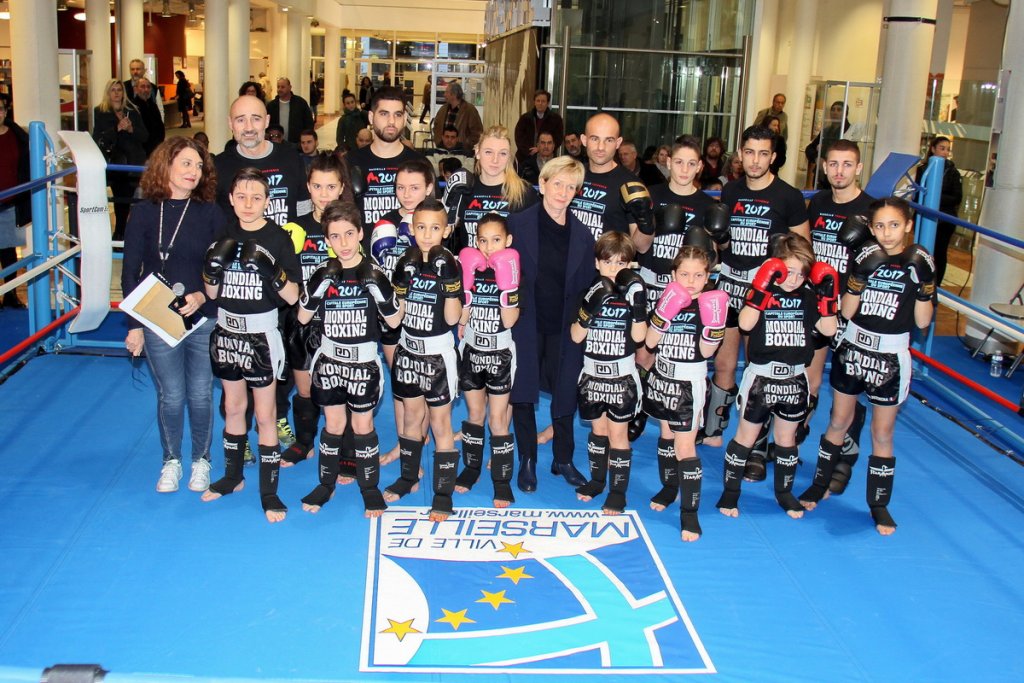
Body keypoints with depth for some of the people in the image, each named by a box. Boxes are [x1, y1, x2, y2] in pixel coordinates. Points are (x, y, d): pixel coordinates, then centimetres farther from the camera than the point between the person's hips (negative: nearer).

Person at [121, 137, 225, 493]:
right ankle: (171, 461, 26)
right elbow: (130, 272, 0)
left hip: (204, 320, 0)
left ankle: (201, 461, 26)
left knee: (200, 395, 7)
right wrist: (134, 325, -3)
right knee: (170, 396, 6)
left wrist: (203, 295, -17)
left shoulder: (211, 213, -1)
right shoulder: (144, 212, -1)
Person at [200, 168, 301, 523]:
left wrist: (270, 270, -30)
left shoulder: (278, 238, -11)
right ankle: (233, 476, 35)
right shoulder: (224, 235, 1)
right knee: (233, 407, 19)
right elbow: (212, 293, 3)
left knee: (265, 415, 2)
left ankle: (269, 491, 11)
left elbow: (292, 296, -13)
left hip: (261, 334, -4)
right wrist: (213, 264, -16)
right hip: (227, 331, 5)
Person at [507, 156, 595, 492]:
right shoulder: (518, 223, -4)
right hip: (525, 325, -2)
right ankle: (527, 462, 22)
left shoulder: (582, 235, 4)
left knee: (565, 395, 9)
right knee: (523, 394, 7)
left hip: (564, 328, 2)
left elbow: (586, 285, 7)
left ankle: (563, 460, 26)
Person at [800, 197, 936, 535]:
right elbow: (846, 311, -11)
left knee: (882, 434, 6)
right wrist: (860, 277, -23)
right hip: (853, 348, 1)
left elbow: (922, 321, -9)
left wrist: (924, 284, -21)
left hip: (891, 358, -1)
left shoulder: (919, 263, -7)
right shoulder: (863, 257, -5)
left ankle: (879, 504, 19)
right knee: (838, 422, 14)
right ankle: (819, 485, 31)